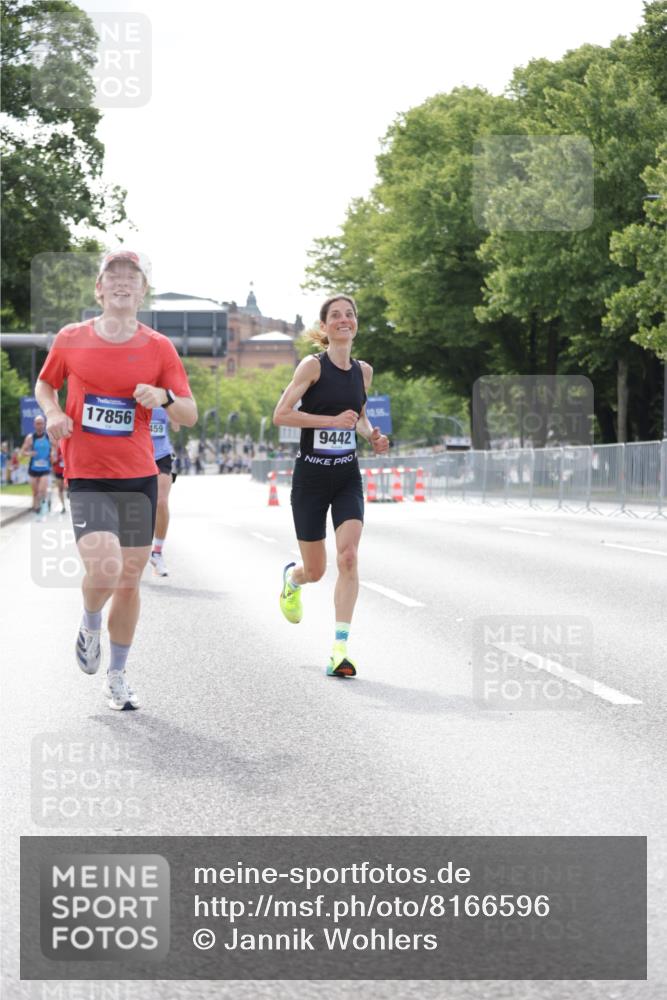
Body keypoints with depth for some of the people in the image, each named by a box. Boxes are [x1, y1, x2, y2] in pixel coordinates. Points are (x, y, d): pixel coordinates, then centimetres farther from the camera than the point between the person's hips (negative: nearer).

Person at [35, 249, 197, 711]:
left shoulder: (159, 348, 1)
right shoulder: (71, 339, 0)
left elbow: (190, 415, 3)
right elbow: (45, 384, 18)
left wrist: (164, 397, -19)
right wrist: (53, 412, -4)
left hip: (139, 477, 2)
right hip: (87, 477, -2)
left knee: (129, 580, 6)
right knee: (104, 569, -21)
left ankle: (118, 676, 24)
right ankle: (90, 625, 14)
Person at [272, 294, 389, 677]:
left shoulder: (363, 371, 7)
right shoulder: (313, 366, -8)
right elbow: (281, 415, -15)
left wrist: (372, 435, 3)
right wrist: (332, 420, -22)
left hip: (347, 477, 3)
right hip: (311, 477, -3)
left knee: (348, 556, -17)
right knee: (315, 570, 6)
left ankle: (340, 647, -15)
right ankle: (292, 577, 46)